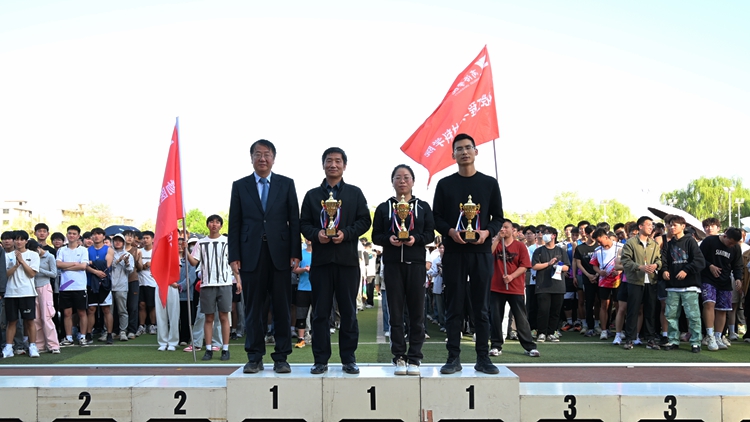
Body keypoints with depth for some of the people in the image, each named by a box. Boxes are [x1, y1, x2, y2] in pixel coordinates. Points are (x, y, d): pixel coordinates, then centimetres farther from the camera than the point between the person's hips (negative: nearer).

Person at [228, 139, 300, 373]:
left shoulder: (286, 184, 7)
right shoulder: (240, 186, 9)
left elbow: (294, 220, 4)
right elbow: (234, 224, 6)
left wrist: (295, 253, -4)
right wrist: (234, 257, -1)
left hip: (280, 254, 0)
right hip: (251, 254, 0)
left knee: (282, 308, 3)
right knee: (253, 308, 4)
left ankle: (281, 357, 10)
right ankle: (254, 358, 12)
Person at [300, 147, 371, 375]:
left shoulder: (355, 193, 10)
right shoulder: (312, 195, 13)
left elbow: (364, 221, 3)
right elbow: (304, 223, 9)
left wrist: (346, 233, -12)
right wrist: (316, 234, -11)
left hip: (347, 259, -1)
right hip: (321, 259, 1)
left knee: (348, 311, 3)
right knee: (320, 311, 2)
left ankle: (348, 358, 10)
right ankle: (321, 360, 8)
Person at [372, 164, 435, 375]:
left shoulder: (423, 207, 10)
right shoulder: (383, 208, 10)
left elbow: (430, 233, 6)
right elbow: (376, 236, 7)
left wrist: (416, 238, -14)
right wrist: (389, 239, -13)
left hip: (416, 263, 0)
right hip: (392, 263, 0)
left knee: (416, 311, -1)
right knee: (396, 311, 1)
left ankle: (414, 358, 6)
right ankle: (399, 357, 7)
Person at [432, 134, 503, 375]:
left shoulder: (490, 183, 8)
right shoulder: (445, 184, 8)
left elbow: (498, 217, 8)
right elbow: (436, 218, 6)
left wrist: (487, 232, -12)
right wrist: (450, 231, -14)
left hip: (481, 251, 0)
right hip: (454, 251, 0)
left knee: (481, 307, 3)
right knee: (455, 306, 2)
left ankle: (483, 357, 9)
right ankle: (454, 357, 7)